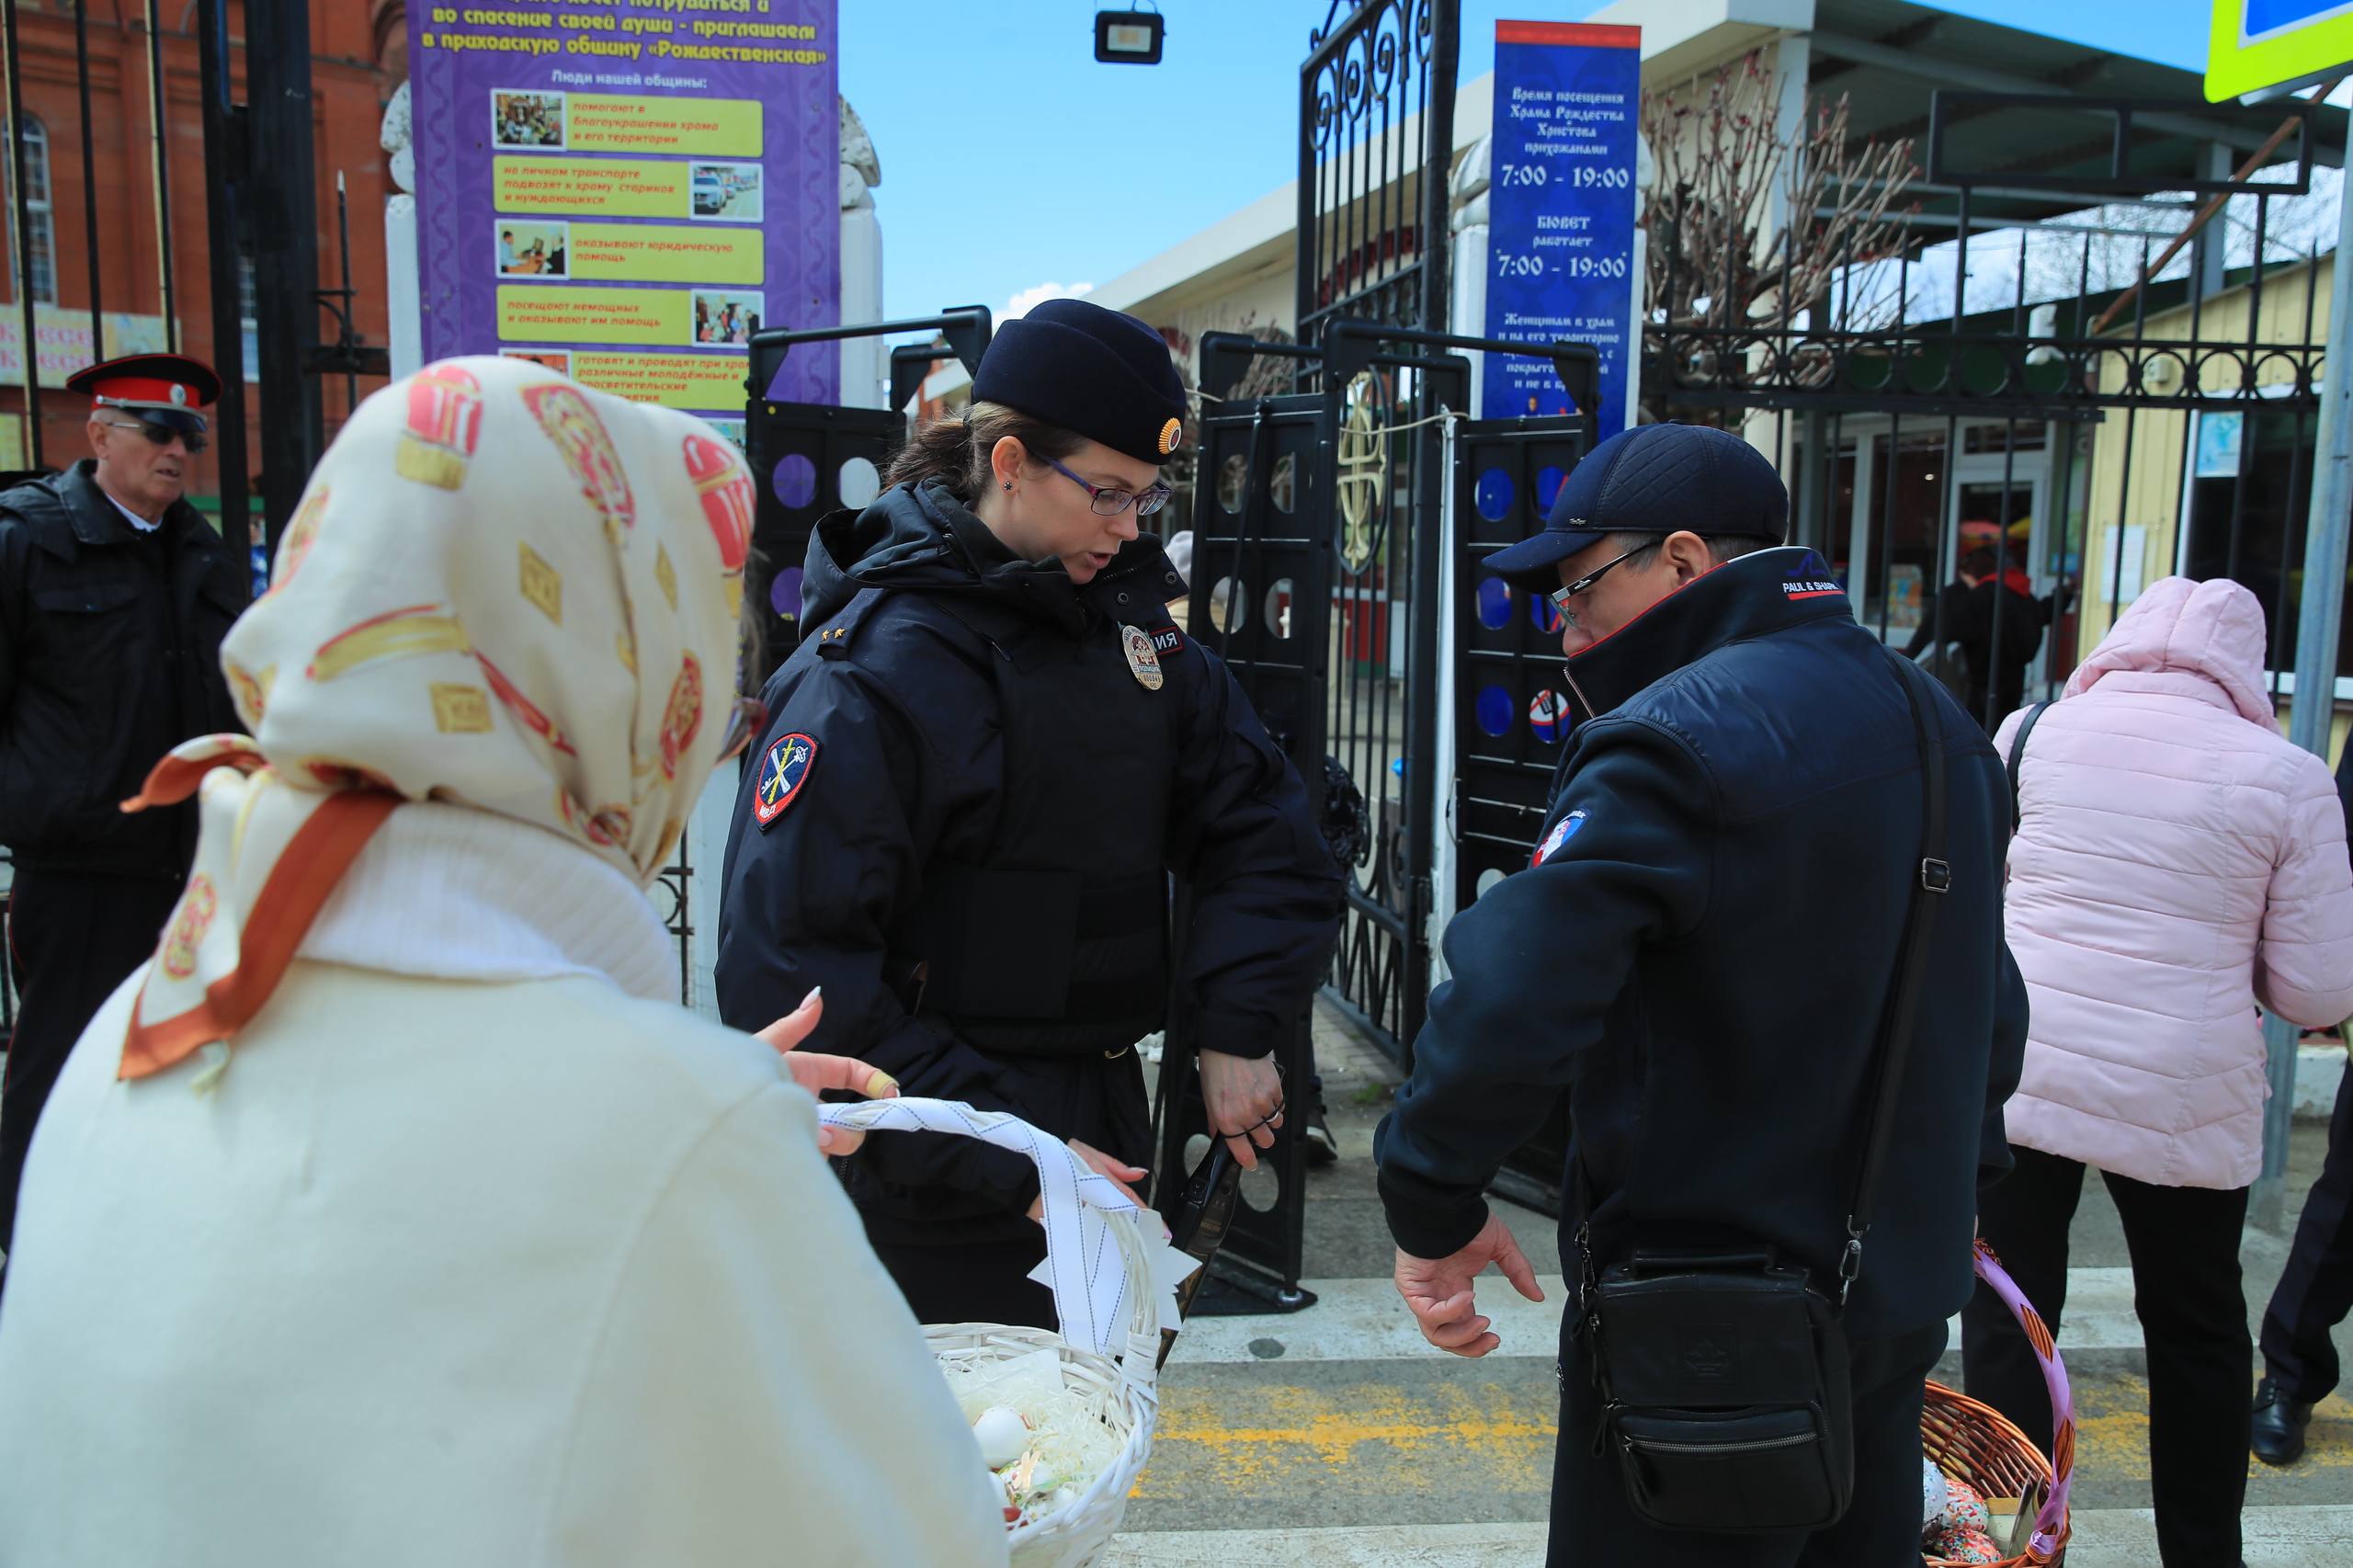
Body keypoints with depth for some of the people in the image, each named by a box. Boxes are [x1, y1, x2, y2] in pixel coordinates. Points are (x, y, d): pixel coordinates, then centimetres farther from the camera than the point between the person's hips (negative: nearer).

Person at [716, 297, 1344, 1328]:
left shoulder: (1127, 623, 5)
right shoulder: (872, 671, -17)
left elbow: (1257, 825, 9)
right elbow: (791, 977, -22)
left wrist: (1236, 1031, -6)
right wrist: (1008, 1160, -23)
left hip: (1102, 1134, 7)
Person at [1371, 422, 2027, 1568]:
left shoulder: (1673, 745, -21)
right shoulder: (1937, 723, 9)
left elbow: (1509, 1000, -31)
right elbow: (1986, 1004, 18)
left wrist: (1433, 1205, -18)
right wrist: (1950, 1188, 28)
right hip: (1899, 1296, 9)